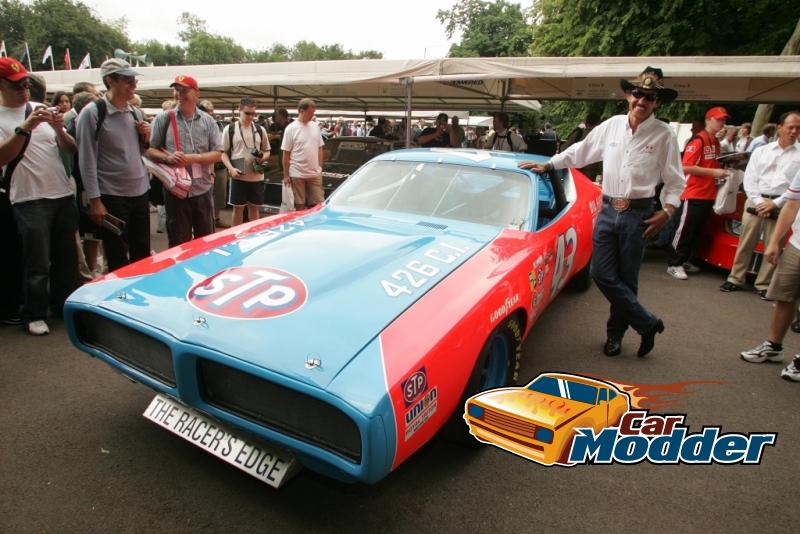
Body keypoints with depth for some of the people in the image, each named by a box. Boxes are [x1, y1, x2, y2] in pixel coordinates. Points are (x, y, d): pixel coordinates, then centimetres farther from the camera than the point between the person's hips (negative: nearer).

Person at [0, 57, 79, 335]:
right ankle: (34, 315, 16)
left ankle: (64, 305, 29)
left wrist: (59, 130, -10)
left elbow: (70, 148, 9)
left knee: (66, 258, 14)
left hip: (63, 194, 5)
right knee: (38, 264, 1)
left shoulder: (41, 109, 10)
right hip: (29, 200, -4)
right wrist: (24, 128, -26)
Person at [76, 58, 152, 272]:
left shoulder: (136, 113, 9)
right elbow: (87, 160, -11)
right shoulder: (92, 113, -9)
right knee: (119, 262, 5)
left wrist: (145, 138, -1)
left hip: (140, 192, 6)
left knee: (143, 255, 15)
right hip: (111, 196, -6)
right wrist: (94, 200, -15)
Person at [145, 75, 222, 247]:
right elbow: (149, 150, 2)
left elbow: (218, 154, 0)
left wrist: (193, 158, -14)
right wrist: (167, 158, -17)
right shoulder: (163, 118, 2)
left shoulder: (208, 121, 4)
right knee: (178, 243, 8)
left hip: (202, 190, 1)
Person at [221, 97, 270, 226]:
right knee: (238, 208, 6)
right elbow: (223, 153, 1)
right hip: (239, 176, -2)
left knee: (254, 208, 10)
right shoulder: (229, 129, -1)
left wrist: (263, 158, -9)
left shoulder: (260, 130, 7)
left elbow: (267, 151, 15)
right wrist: (231, 169, -15)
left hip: (257, 176, 2)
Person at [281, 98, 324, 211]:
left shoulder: (315, 126, 8)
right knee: (300, 206, 5)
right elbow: (286, 154, -5)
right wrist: (286, 175, -6)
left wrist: (320, 167, 10)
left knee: (317, 205, 5)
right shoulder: (291, 128, -6)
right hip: (297, 174, -4)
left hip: (315, 174, 4)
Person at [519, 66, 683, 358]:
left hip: (638, 214, -3)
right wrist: (548, 164, 15)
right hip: (607, 211, 3)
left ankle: (616, 332, 24)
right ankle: (647, 323, 15)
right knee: (601, 273, -1)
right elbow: (580, 152, 16)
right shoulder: (611, 125, 5)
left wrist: (667, 211, -12)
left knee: (626, 278, 5)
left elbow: (675, 181, 1)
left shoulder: (663, 135, -2)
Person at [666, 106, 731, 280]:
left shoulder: (716, 142, 16)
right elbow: (686, 167, -19)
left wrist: (721, 171, 9)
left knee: (698, 231, 12)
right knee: (685, 230, -5)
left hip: (708, 195, 9)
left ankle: (686, 261, 21)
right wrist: (713, 172, -18)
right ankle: (674, 264, 1)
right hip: (693, 194, -9)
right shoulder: (698, 140, -11)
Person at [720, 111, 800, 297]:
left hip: (781, 206, -1)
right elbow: (749, 179, 6)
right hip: (755, 202, 1)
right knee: (745, 243, 3)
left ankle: (763, 284, 11)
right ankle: (735, 279, 12)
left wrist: (776, 203, -9)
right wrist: (759, 202, -6)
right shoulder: (761, 151, 11)